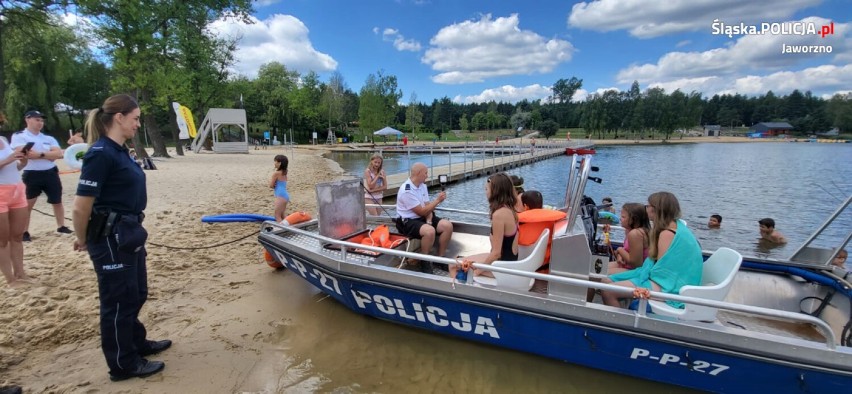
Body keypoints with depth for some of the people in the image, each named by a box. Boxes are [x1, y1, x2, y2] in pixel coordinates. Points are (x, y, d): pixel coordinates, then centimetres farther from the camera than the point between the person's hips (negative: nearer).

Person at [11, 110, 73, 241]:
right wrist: (49, 154, -11)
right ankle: (24, 231, 11)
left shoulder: (49, 138, 10)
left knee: (57, 201, 12)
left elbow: (58, 154, -4)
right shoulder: (19, 136, -3)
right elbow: (25, 153, -18)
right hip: (32, 175, -4)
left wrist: (40, 154, -17)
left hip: (51, 173, 4)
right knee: (27, 204, 1)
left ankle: (61, 226, 25)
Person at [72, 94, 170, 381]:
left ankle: (137, 344, 41)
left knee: (136, 294, 22)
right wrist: (83, 240, -4)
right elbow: (81, 206, -19)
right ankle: (123, 364, 23)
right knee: (119, 300, 6)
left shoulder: (119, 150, 9)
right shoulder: (101, 153, -19)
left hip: (129, 234, 9)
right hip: (110, 238, -9)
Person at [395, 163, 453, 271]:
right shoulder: (407, 190, -21)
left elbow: (427, 206, 5)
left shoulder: (422, 185, 7)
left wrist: (429, 221, -14)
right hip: (409, 221, -8)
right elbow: (422, 212, -19)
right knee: (429, 231, -36)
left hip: (423, 218, 9)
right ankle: (424, 263, -15)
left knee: (448, 225, -10)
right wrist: (437, 200, -12)